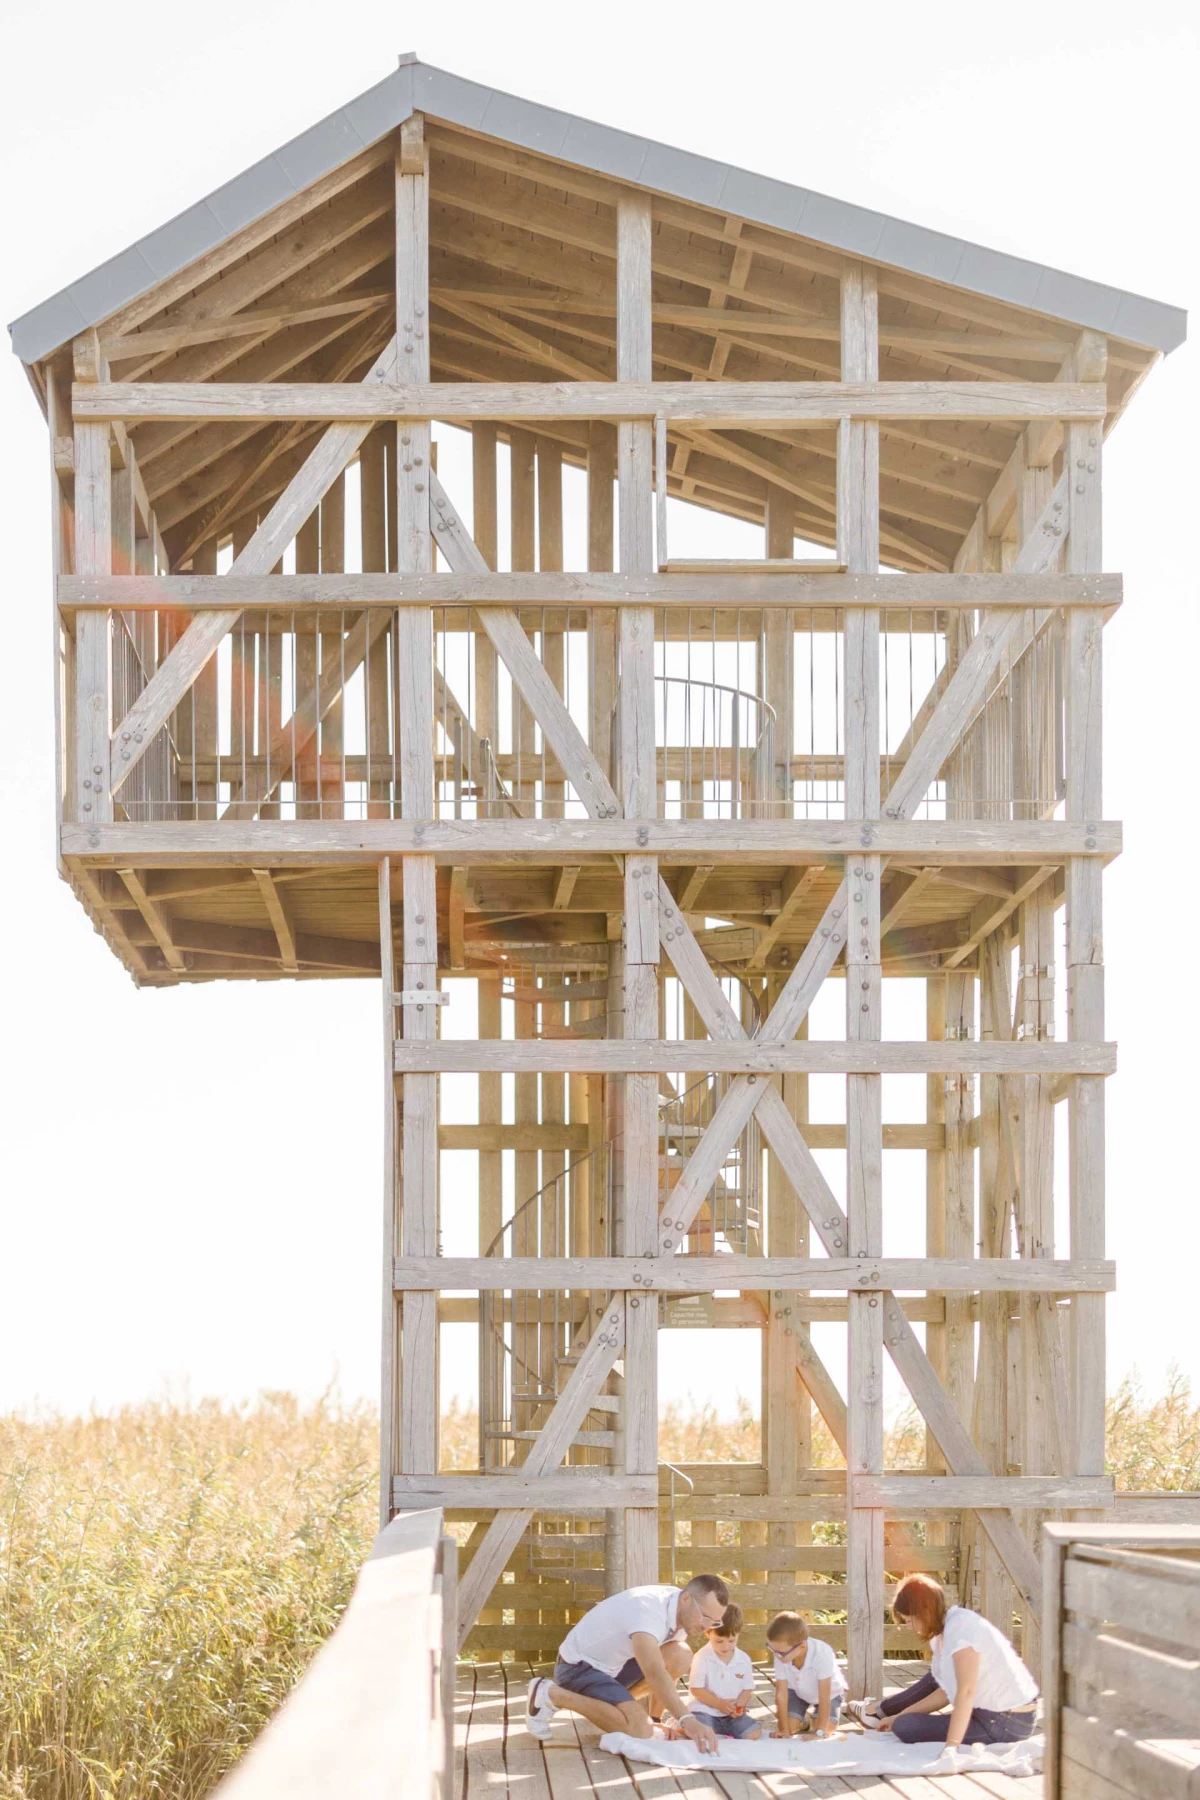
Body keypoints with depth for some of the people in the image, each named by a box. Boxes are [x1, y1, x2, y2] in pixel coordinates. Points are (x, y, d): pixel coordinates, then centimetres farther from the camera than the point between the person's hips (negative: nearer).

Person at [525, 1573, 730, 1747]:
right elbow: (654, 1674, -47)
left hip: (613, 1666, 9)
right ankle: (552, 1694, -10)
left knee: (680, 1657, -12)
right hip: (578, 1666, -9)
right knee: (639, 1729, -27)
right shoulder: (648, 1611, -32)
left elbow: (664, 1673, 3)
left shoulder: (681, 1610, -4)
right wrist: (688, 1720, -55)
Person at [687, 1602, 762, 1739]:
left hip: (733, 1715, 5)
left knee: (755, 1732, -18)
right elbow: (695, 1689, -10)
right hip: (706, 1711, -5)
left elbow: (747, 1689, 8)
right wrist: (719, 1703, -19)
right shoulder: (702, 1658, -9)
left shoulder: (744, 1660, 3)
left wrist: (740, 1704, -14)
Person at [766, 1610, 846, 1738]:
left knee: (827, 1727, -17)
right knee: (789, 1726, -11)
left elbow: (824, 1695, -37)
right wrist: (784, 1730, -23)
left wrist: (820, 1731, -37)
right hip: (797, 1691, 2)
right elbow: (781, 1693, -26)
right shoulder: (780, 1656, -34)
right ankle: (803, 1722, 23)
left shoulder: (822, 1654, -43)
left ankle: (813, 1717, 17)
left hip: (829, 1691, -2)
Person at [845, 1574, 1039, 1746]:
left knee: (905, 1727, -3)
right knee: (935, 1678, 28)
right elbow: (947, 1692, 13)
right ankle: (880, 1710, 46)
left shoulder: (960, 1627, -20)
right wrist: (900, 1715, 17)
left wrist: (951, 1747, -30)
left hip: (1002, 1726, -9)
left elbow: (965, 1692, -27)